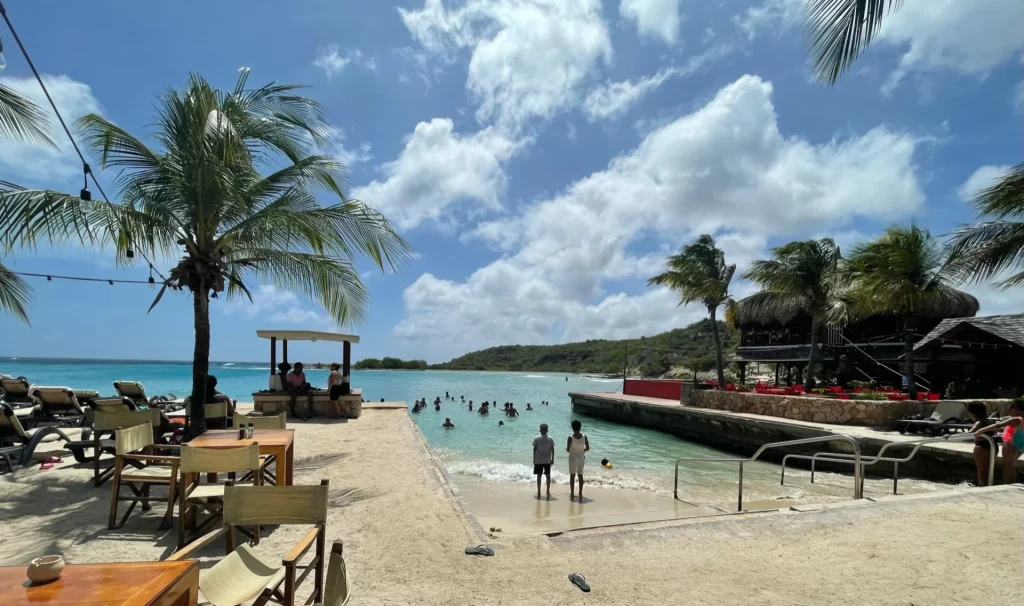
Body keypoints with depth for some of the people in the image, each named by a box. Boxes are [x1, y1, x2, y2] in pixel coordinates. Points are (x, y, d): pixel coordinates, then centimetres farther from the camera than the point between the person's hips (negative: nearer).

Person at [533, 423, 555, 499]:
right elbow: (552, 449, -2)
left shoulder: (536, 438, -5)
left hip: (538, 460, -1)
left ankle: (539, 492, 9)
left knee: (539, 475, 6)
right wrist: (552, 459, 5)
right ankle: (548, 492, 12)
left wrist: (534, 459, 1)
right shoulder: (550, 439, -1)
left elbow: (534, 449, -5)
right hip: (547, 460, 1)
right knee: (548, 475, 10)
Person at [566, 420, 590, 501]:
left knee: (572, 475, 5)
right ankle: (580, 494, 16)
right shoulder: (584, 436, -6)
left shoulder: (570, 437, -15)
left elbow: (568, 449, -15)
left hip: (573, 457, -3)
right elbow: (588, 448, -1)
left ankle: (572, 494, 9)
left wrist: (566, 449, 7)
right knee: (580, 475, 12)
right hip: (581, 457, 3)